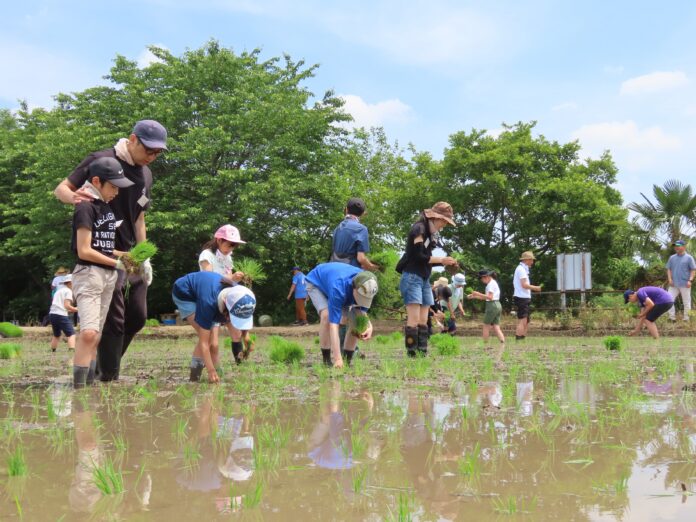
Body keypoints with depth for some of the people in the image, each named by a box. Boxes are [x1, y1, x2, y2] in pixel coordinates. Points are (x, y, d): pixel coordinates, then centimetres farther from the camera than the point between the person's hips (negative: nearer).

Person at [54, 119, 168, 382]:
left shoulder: (146, 175, 13)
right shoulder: (101, 160, -9)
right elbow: (60, 189, -8)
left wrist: (144, 257, 15)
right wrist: (74, 197, -32)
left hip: (130, 255, 8)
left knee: (137, 317, 7)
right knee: (114, 319, -9)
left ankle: (105, 363, 21)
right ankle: (108, 378, -2)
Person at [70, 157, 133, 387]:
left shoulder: (106, 206, 15)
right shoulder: (86, 207, -11)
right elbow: (85, 251, -15)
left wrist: (125, 255, 3)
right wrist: (117, 263, -9)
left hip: (109, 276, 9)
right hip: (89, 273, -9)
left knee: (95, 337, 8)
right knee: (89, 332, -21)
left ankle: (89, 383, 11)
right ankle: (78, 386, -20)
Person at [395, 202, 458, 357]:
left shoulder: (432, 233, 17)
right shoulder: (419, 228, -10)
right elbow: (418, 256, -16)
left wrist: (445, 262, 2)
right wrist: (441, 259, -11)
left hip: (424, 279, 9)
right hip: (412, 277, -9)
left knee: (423, 320, 4)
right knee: (414, 319, -12)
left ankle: (422, 353, 3)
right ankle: (411, 354, -12)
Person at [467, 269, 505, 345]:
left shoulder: (491, 283, -10)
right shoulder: (493, 283, 20)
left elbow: (490, 297, -19)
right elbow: (485, 297, 21)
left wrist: (478, 294, -18)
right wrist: (474, 296, 16)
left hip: (492, 305, -9)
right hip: (497, 305, 9)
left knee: (486, 326, 3)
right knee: (496, 328, 4)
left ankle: (485, 344, 7)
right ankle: (503, 343, -8)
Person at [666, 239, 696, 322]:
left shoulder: (688, 258, -2)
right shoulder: (672, 257, 10)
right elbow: (669, 269, 14)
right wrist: (670, 279, 0)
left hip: (685, 285, -4)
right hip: (674, 284, 4)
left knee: (686, 302, 2)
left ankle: (686, 318, 11)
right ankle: (672, 317, 5)